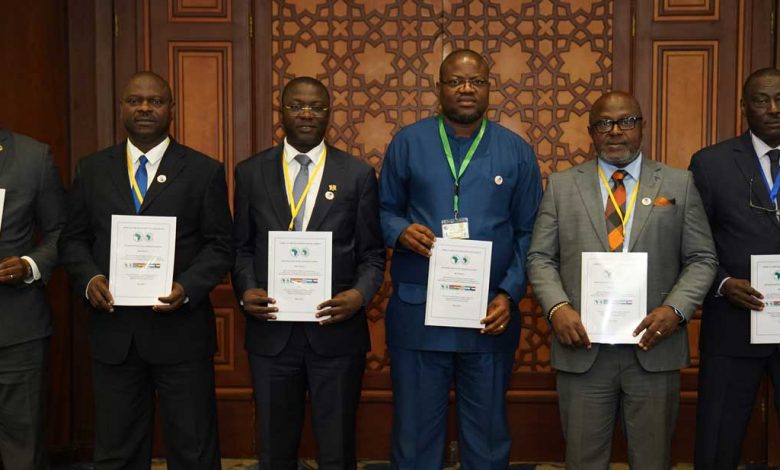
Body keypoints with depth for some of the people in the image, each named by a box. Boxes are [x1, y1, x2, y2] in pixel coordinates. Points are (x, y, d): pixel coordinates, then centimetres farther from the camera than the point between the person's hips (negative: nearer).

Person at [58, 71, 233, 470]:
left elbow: (220, 245, -1)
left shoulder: (204, 171, 1)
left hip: (180, 330, -2)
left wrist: (187, 288, -17)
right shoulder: (92, 169, 10)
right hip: (112, 331, 3)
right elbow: (73, 239, 10)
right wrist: (88, 278, -10)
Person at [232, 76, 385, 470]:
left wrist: (360, 294, -16)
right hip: (271, 331, 1)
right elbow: (242, 247, 9)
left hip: (336, 331, -1)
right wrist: (246, 290, -9)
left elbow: (372, 254, 3)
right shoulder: (250, 173, 5)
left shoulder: (358, 175, 1)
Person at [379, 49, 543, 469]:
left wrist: (509, 294, -7)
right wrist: (400, 230, -15)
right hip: (416, 314, 0)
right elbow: (385, 210, 8)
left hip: (491, 316, 1)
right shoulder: (408, 143, 3)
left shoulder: (516, 152, 4)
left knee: (487, 434, 13)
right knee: (415, 430, 10)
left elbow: (528, 234, 4)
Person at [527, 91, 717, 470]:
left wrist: (675, 309, -12)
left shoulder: (679, 185, 7)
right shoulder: (561, 186, 7)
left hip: (654, 346, 0)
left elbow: (702, 259, 5)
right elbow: (540, 258, 5)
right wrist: (557, 308, -13)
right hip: (582, 347, 0)